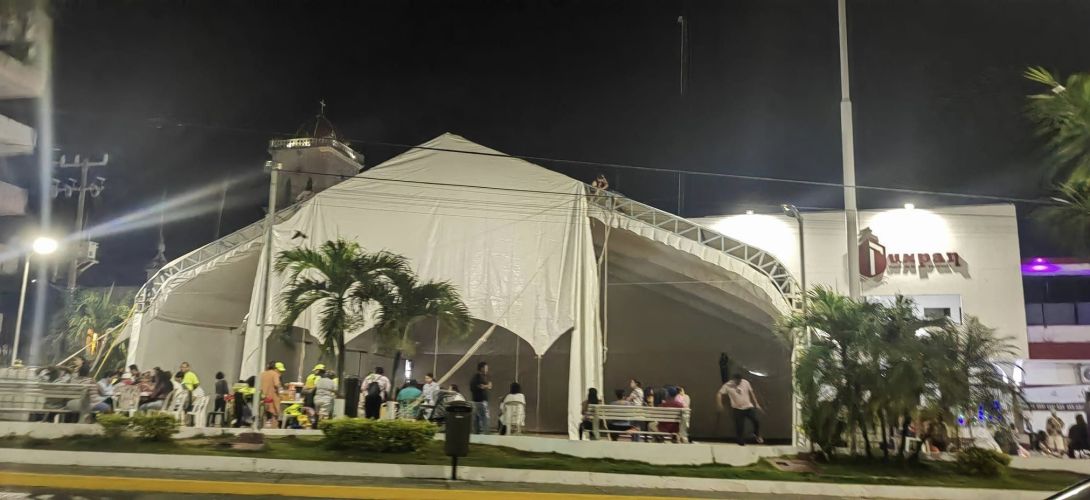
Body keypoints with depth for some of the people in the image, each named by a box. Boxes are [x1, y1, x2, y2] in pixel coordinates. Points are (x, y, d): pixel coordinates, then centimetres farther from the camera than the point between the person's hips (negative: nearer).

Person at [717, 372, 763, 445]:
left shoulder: (745, 382, -4)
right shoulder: (728, 385, -13)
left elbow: (751, 393, 7)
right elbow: (719, 394, -16)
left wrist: (756, 404, 9)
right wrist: (719, 404, -28)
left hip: (749, 407, 2)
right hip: (737, 409, -2)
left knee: (756, 422, 0)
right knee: (740, 427, 1)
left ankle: (757, 434, 33)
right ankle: (742, 442, 23)